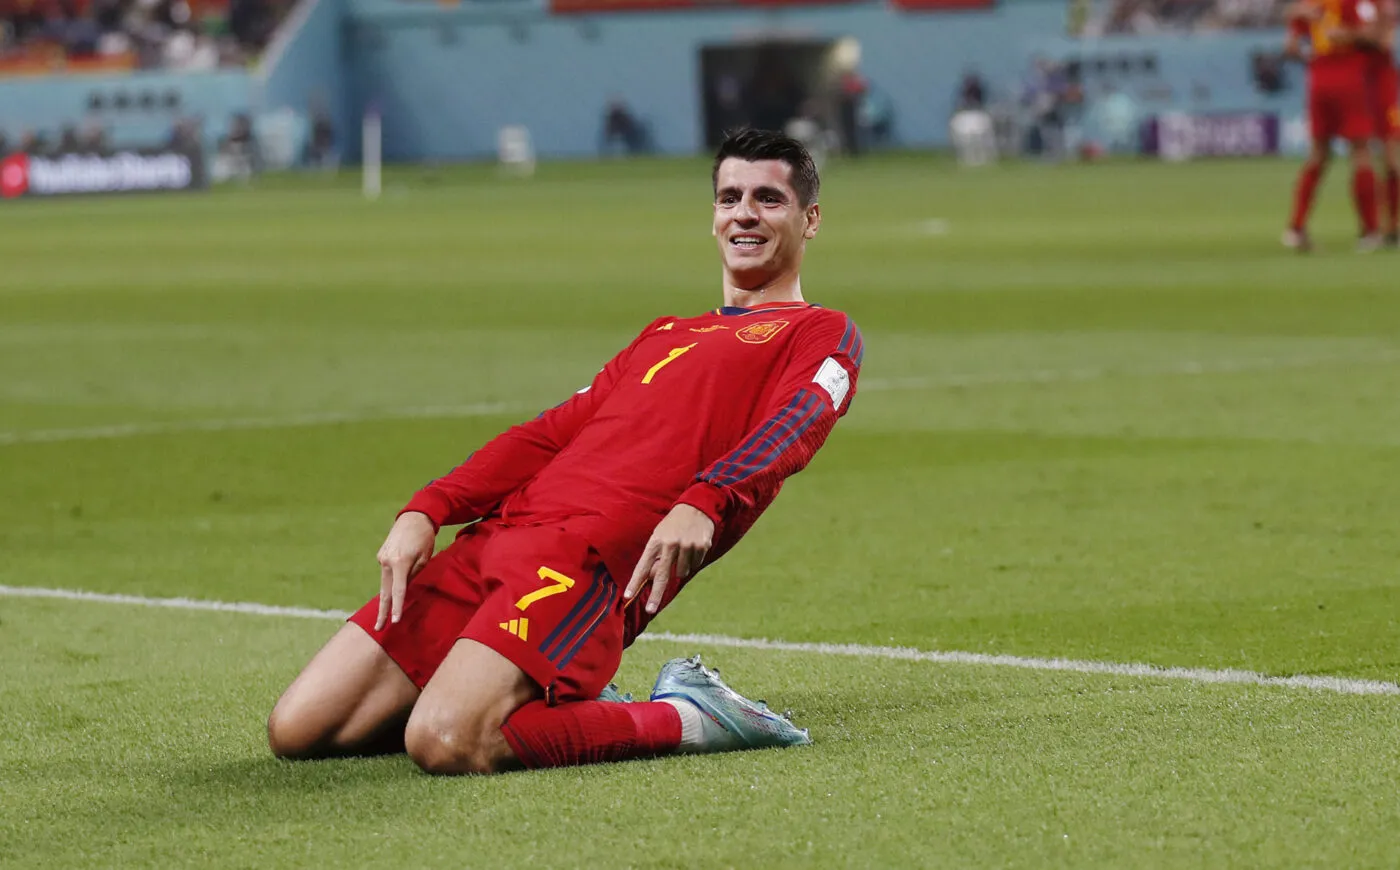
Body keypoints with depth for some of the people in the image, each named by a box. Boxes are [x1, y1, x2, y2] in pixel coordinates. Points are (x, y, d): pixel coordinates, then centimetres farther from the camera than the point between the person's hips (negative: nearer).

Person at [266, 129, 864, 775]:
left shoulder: (823, 334, 12)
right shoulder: (666, 334, 32)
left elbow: (794, 424, -8)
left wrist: (703, 503, -30)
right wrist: (427, 511, 8)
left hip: (592, 553, -8)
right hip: (502, 531, 8)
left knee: (445, 746, -31)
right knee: (296, 731, -3)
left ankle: (684, 720, -9)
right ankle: (563, 708, 9)